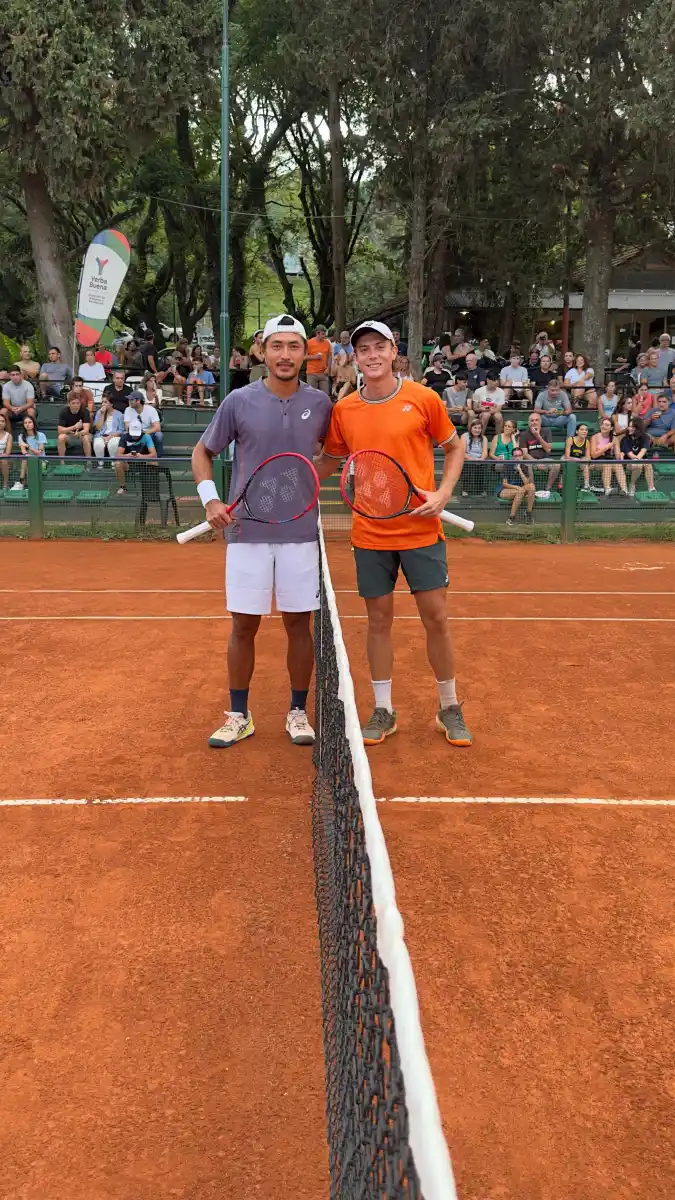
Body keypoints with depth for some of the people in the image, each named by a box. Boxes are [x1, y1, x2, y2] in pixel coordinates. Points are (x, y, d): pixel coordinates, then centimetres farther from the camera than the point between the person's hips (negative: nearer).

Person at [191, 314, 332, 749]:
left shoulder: (321, 404, 2)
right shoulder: (239, 401, -2)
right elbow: (202, 452, 9)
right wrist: (210, 500, -6)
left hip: (301, 533, 1)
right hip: (247, 531, -1)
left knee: (299, 624, 6)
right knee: (244, 626, 5)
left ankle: (298, 712, 22)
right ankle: (239, 716, 20)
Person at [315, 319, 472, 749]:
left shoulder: (424, 399, -3)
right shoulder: (343, 411, 3)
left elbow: (455, 448, 7)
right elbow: (328, 463, 15)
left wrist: (443, 493, -7)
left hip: (421, 529, -1)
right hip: (370, 533, 2)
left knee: (436, 617, 2)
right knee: (379, 619, 8)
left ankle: (449, 708, 21)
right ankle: (383, 710, 22)